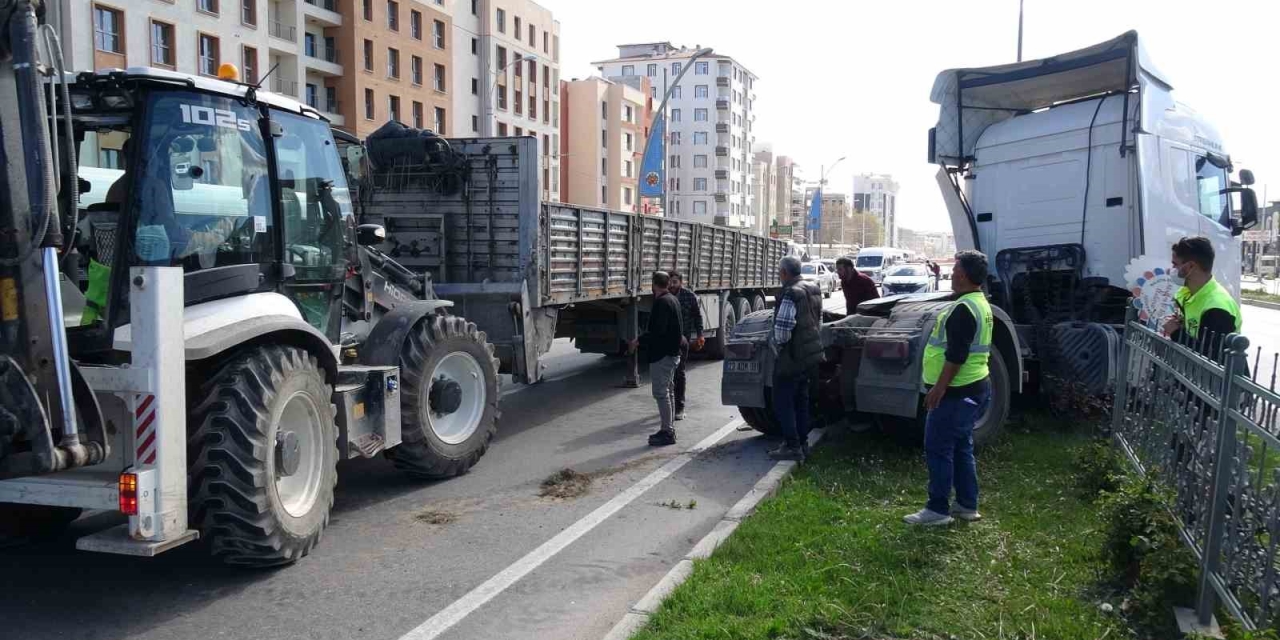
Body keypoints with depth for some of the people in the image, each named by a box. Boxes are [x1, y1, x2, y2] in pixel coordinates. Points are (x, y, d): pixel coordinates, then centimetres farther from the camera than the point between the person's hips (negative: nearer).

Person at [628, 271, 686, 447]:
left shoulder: (661, 302, -18)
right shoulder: (673, 300, 13)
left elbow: (657, 330, -26)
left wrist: (638, 341, -22)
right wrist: (680, 337, 42)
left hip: (661, 354, -11)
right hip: (672, 353, 11)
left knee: (661, 392, -8)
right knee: (666, 391, 17)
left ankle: (667, 432, -6)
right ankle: (668, 429, 24)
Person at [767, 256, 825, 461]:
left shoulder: (790, 294, -21)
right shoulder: (814, 290, 8)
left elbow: (782, 329, -25)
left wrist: (775, 344, -7)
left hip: (792, 357, -9)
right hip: (812, 354, 9)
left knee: (782, 402, 0)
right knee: (801, 400, 19)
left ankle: (793, 447, 0)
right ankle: (802, 443, 26)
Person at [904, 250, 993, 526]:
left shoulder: (963, 309, -20)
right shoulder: (980, 303, 14)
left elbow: (956, 355, -25)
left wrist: (939, 388, -21)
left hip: (957, 392, -10)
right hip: (974, 387, 10)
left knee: (938, 449, -4)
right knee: (961, 447, 16)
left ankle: (937, 509, 1)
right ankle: (967, 505, 23)